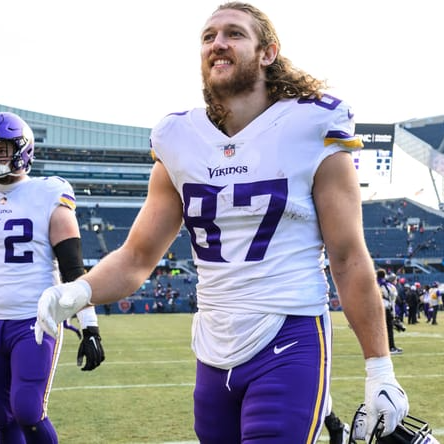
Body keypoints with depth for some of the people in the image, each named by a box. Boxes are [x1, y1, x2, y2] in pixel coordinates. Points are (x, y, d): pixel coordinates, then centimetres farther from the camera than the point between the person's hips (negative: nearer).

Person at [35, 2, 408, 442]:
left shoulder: (311, 133, -6)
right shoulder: (180, 144, 6)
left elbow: (349, 260, -4)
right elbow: (136, 258, 9)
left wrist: (379, 369, -3)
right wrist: (77, 291, -11)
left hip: (290, 348, -5)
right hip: (214, 353, 5)